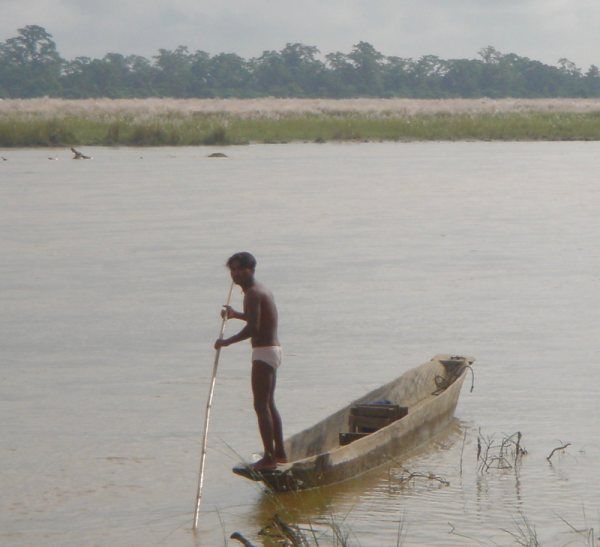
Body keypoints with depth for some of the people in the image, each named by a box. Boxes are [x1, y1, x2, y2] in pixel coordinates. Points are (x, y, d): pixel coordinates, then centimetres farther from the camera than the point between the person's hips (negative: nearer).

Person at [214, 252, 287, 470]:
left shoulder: (253, 294, -16)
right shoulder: (262, 290, 15)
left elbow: (253, 328, -26)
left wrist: (227, 342, -19)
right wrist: (236, 315, 34)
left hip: (264, 352, -10)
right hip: (272, 348, 10)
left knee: (261, 405, -9)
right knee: (269, 404, 16)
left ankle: (269, 456, -11)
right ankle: (280, 452, 21)